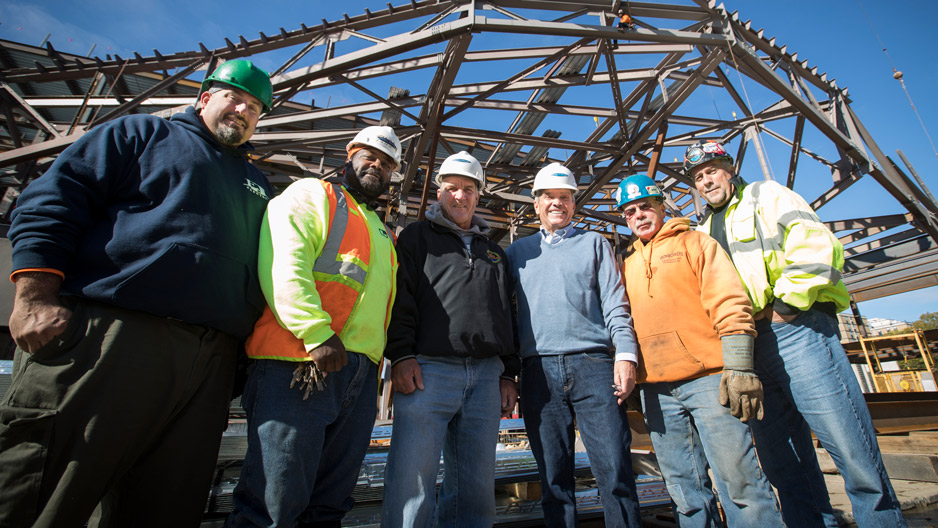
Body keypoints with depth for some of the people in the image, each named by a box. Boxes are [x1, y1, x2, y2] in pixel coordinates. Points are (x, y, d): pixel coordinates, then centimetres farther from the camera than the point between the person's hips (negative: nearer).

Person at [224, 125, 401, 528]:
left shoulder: (382, 233, 27)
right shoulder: (310, 194, 7)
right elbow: (282, 266, -10)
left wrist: (376, 360, 16)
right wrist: (318, 334, -18)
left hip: (360, 372, 7)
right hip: (299, 363, -7)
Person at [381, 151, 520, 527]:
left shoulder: (494, 252, 23)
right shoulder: (417, 236, 12)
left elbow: (507, 315, 21)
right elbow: (400, 298, 0)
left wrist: (508, 373, 14)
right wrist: (401, 354, -12)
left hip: (486, 376, 4)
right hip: (427, 369, -4)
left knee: (476, 487, 10)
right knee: (411, 481, -5)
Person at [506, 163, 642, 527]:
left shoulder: (594, 243, 15)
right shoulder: (518, 251, 18)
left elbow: (614, 303, 6)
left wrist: (626, 355, -7)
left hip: (592, 363, -1)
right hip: (538, 370, 2)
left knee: (614, 468, -3)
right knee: (553, 476, 7)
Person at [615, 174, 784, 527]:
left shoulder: (694, 242, 6)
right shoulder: (627, 264, 18)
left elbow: (731, 304, -4)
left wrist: (738, 366, -13)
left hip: (707, 378, -4)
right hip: (656, 390, 5)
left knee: (738, 479, -1)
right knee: (685, 490, 12)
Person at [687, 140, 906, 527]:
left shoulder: (764, 195, 8)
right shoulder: (704, 232, 23)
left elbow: (816, 246, -8)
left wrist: (785, 304, -12)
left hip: (794, 331, -5)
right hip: (747, 347, 6)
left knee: (851, 449, -3)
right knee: (782, 463, 9)